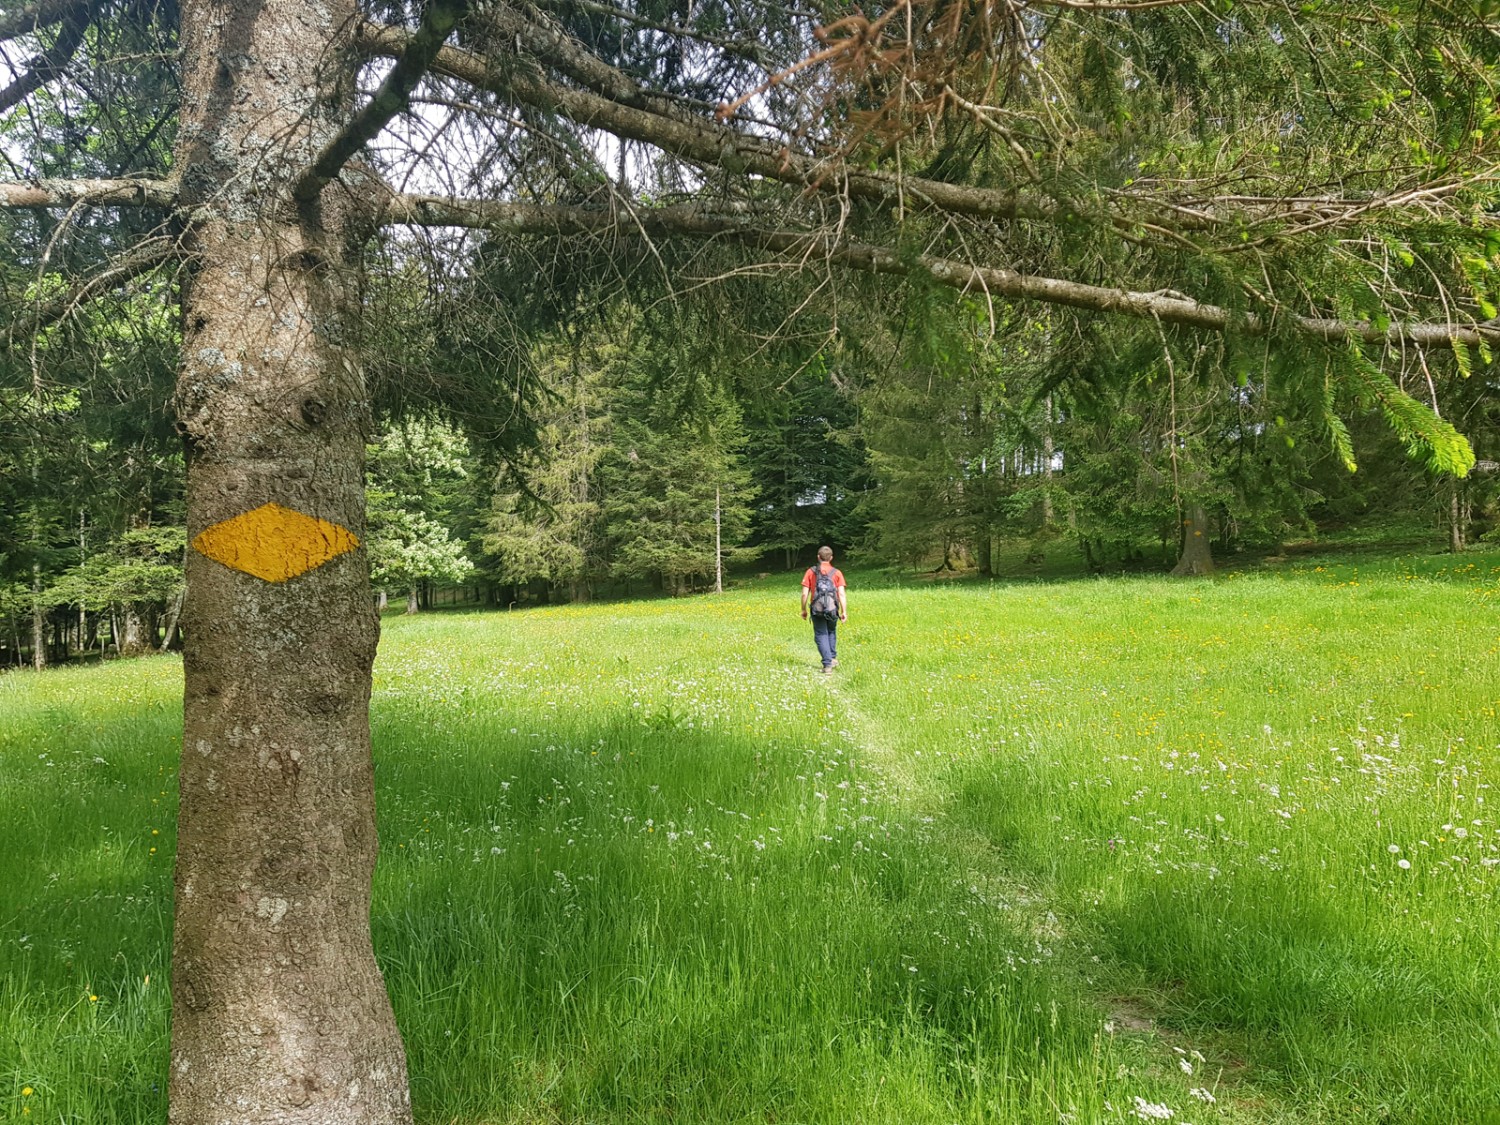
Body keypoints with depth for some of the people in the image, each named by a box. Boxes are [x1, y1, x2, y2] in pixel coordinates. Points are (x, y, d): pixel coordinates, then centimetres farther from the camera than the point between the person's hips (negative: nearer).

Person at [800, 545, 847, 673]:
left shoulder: (811, 572, 1)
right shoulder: (837, 573, 1)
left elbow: (805, 593, -2)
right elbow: (841, 594, -5)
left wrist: (804, 610, 8)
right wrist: (844, 611, -3)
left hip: (817, 610, -1)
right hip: (832, 609, 1)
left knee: (821, 635, 6)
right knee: (832, 632, 25)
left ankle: (827, 664, -3)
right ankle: (833, 658, 23)